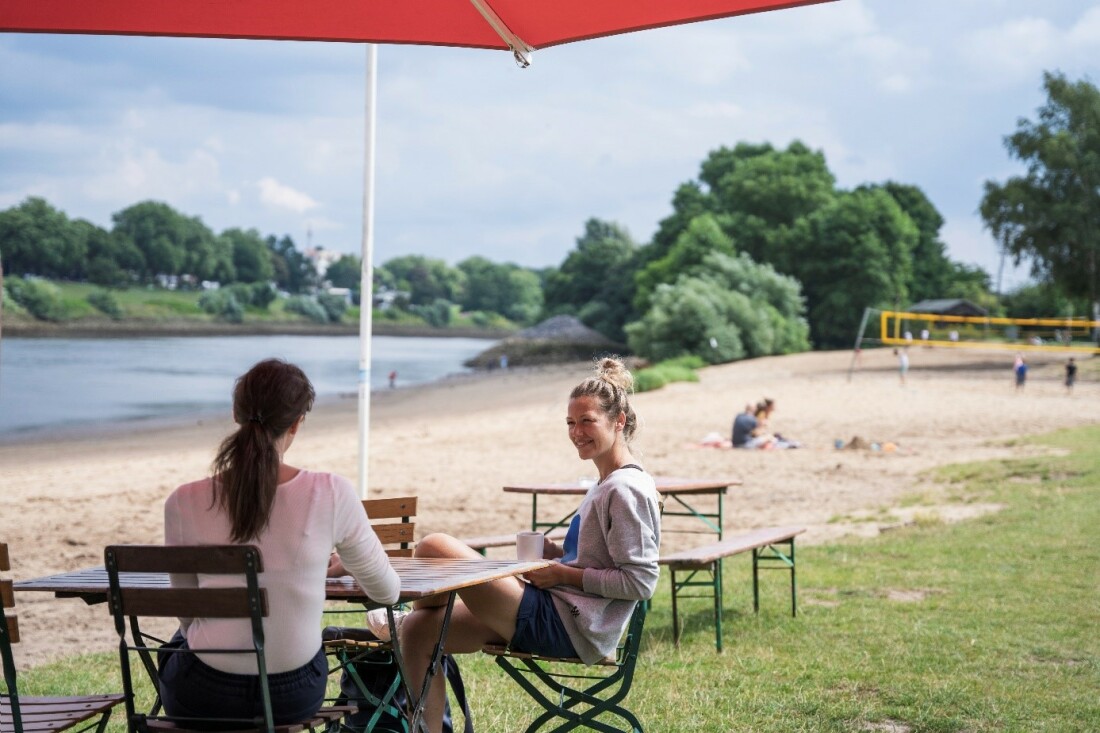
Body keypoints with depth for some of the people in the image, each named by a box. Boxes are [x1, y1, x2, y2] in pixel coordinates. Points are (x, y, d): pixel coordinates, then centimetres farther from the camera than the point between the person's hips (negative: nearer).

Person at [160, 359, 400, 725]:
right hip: (295, 694, 1)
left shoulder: (184, 503, -12)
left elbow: (188, 616, 2)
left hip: (206, 696, -1)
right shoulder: (333, 495, -14)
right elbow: (387, 591, 1)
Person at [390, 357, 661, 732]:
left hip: (568, 629, -10)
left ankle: (407, 615, 19)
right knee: (420, 631, 3)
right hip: (562, 620, 10)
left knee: (434, 547, -13)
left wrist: (563, 574, -14)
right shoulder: (608, 483, 17)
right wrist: (559, 553, 7)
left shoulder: (626, 490, -14)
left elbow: (640, 582, -18)